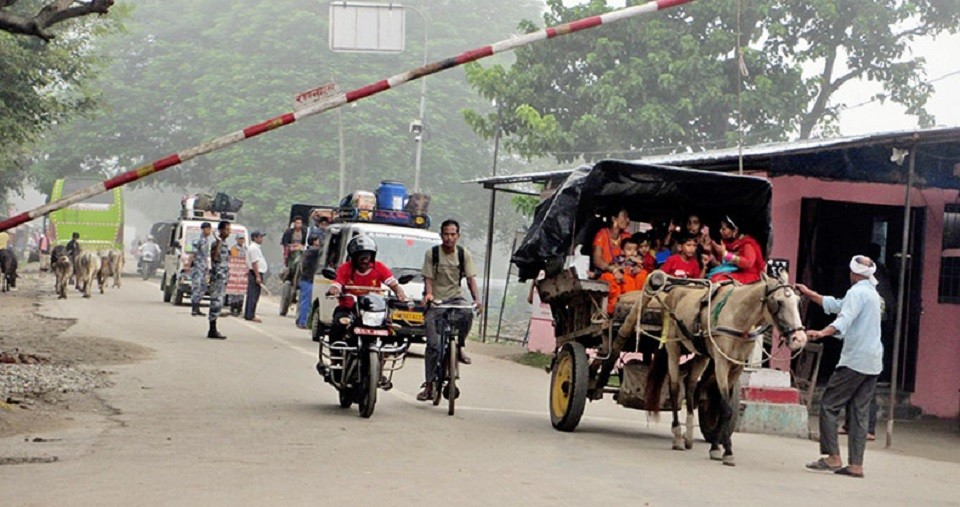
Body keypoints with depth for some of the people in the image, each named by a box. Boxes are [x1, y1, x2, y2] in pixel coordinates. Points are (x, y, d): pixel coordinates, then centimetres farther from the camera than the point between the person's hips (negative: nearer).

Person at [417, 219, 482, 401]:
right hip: (435, 301, -1)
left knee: (467, 314, -35)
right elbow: (428, 279, -5)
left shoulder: (464, 254, 0)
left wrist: (477, 299, -21)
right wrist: (428, 294, -27)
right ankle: (429, 385, 0)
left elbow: (471, 279, -4)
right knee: (433, 344, -8)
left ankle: (460, 346, -10)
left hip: (455, 297, 1)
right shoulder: (431, 253, -4)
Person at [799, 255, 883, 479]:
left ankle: (833, 458, -8)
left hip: (855, 360, -9)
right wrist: (809, 293, 36)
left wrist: (823, 333, -42)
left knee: (829, 405, -3)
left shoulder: (857, 292, -9)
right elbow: (835, 305, 31)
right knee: (860, 412, 7)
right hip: (873, 362, 9)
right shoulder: (872, 293, 21)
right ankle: (856, 464, 4)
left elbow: (845, 319, -27)